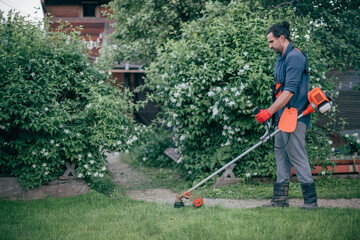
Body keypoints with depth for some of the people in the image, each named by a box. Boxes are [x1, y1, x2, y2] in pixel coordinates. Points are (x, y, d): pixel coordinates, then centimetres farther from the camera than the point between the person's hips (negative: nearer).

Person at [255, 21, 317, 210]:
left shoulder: (295, 57, -14)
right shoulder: (282, 58, 18)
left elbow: (289, 91, -22)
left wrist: (269, 111, -25)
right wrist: (273, 113, 19)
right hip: (282, 116, 10)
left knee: (297, 156, -8)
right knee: (281, 155, 11)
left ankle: (311, 200, -2)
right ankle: (280, 199, 16)